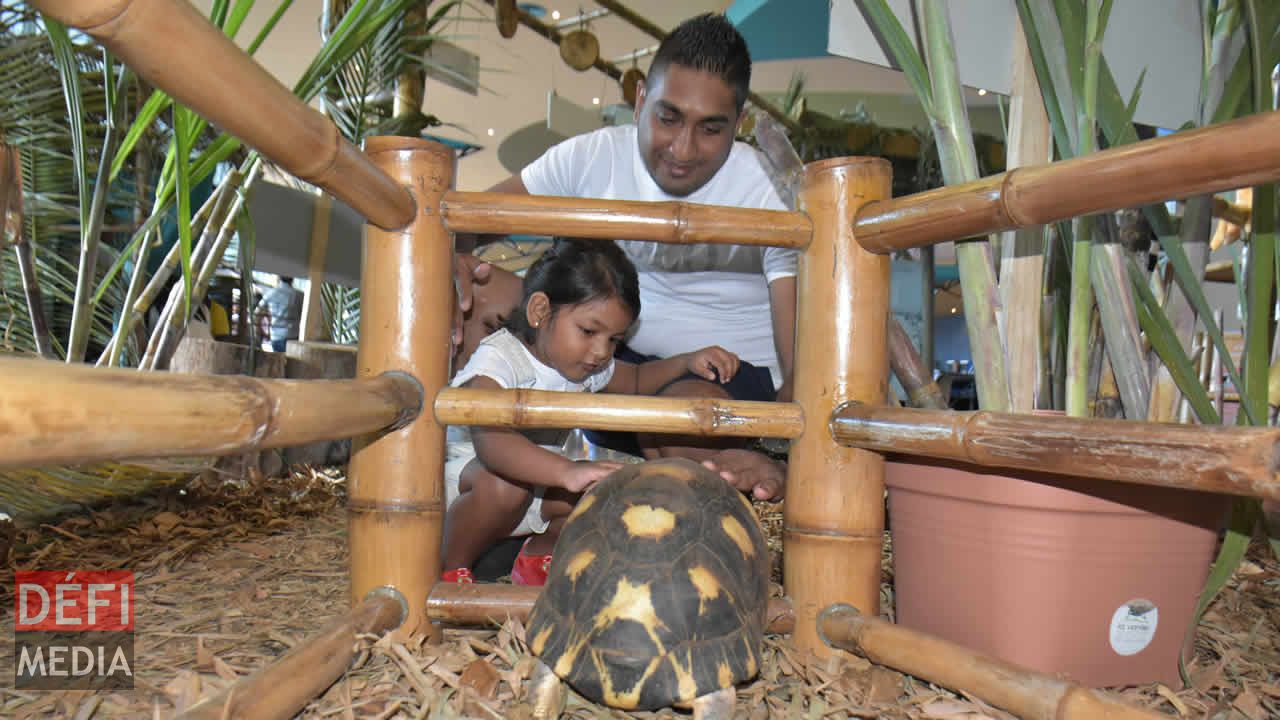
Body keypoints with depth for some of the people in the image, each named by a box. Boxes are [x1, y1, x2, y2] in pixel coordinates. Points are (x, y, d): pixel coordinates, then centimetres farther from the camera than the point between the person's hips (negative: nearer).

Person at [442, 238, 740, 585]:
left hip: (540, 482, 6)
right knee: (504, 484, -39)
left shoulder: (589, 363, -2)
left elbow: (636, 380, 19)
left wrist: (687, 362, -1)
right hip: (467, 472, -6)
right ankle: (451, 569, -12)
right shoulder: (498, 358, -28)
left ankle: (540, 556, 7)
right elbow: (490, 441, -46)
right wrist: (567, 471, -61)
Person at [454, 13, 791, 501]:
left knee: (687, 405, -40)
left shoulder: (770, 195, -14)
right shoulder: (593, 159, -6)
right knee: (480, 287, -15)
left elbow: (805, 359, -21)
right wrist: (446, 261, -29)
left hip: (740, 386, -3)